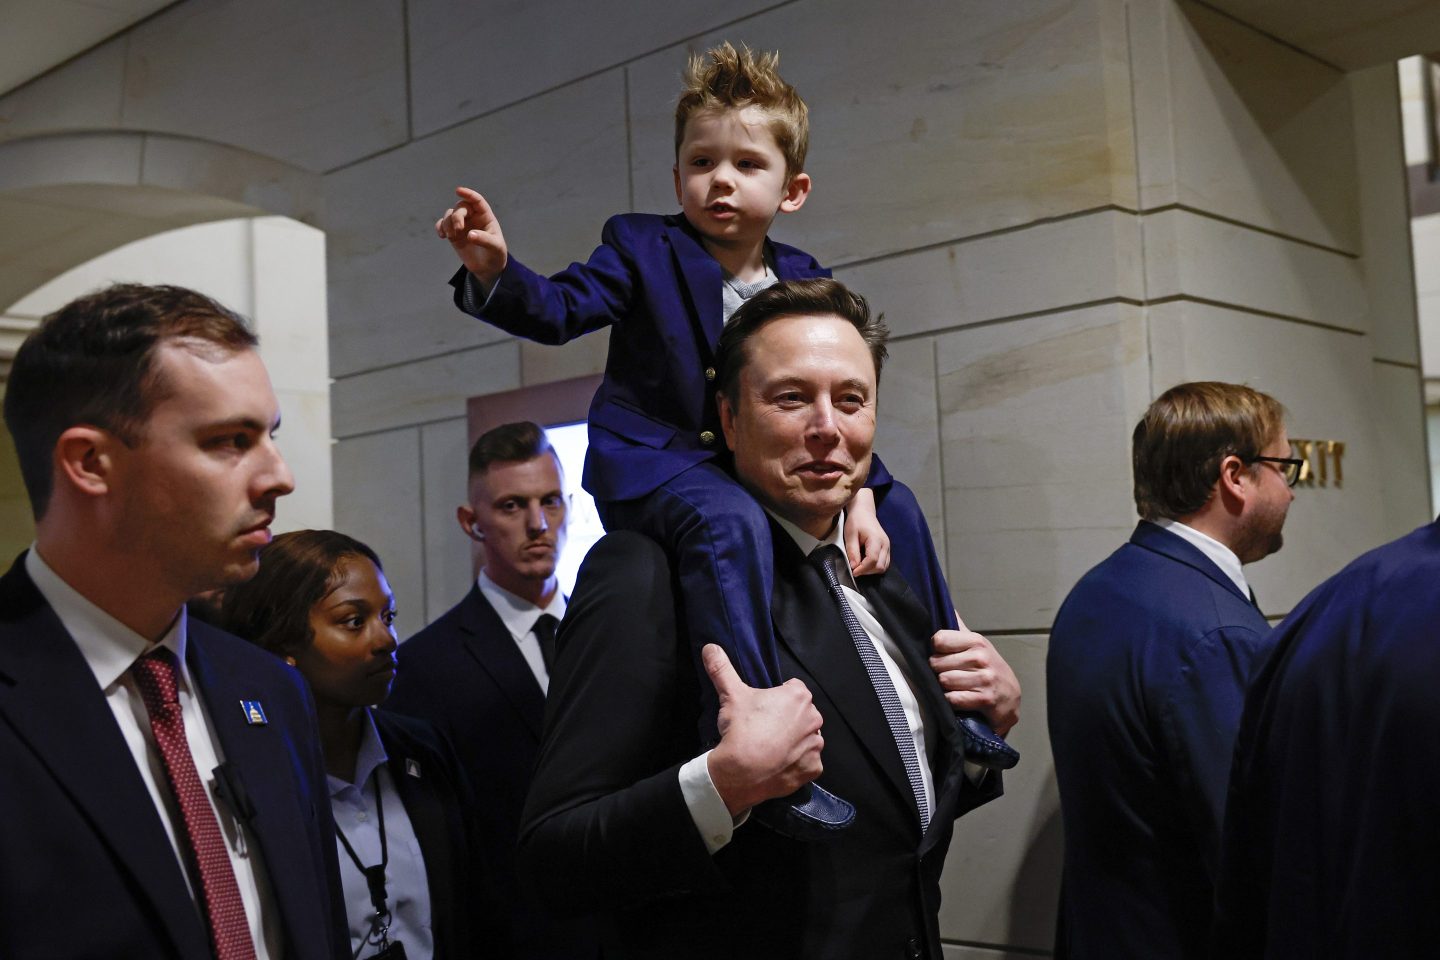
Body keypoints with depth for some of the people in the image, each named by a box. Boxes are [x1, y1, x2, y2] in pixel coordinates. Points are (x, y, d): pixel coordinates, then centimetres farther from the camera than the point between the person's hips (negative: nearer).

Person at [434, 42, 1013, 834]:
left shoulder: (804, 281, 7)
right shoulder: (643, 249, -3)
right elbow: (558, 309, -15)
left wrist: (859, 495, -7)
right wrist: (495, 271, -36)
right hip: (654, 461, -6)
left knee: (896, 509, 7)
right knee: (730, 522, -38)